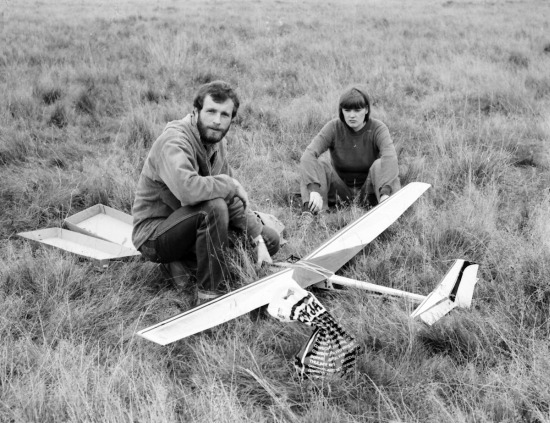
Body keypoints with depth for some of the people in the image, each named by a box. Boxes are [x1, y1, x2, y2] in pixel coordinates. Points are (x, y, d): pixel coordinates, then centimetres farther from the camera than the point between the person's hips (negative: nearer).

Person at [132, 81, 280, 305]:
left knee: (270, 240, 4)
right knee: (214, 207, -36)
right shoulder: (174, 141, -24)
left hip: (195, 225, 8)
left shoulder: (217, 142, 4)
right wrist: (229, 183, -26)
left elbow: (232, 200, 6)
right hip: (153, 234, -8)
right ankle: (212, 294, -24)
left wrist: (258, 238, -5)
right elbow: (187, 189, -44)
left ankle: (186, 262, 1)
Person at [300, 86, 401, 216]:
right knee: (318, 163, -24)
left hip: (369, 193, -1)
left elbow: (390, 157, -33)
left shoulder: (378, 129, -13)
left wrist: (385, 192, -52)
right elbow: (308, 155, -27)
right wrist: (314, 190, -45)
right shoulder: (333, 128, -12)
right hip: (341, 192, 1)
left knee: (380, 165, -28)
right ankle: (309, 212, -38)